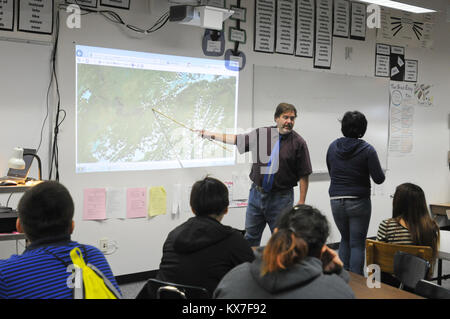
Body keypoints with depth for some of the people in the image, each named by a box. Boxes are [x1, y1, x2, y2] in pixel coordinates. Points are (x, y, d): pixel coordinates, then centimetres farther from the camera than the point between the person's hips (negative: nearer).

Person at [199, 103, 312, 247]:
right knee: (250, 237, 10)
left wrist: (301, 202, -10)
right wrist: (212, 135, 21)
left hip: (281, 198, -3)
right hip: (256, 193, 4)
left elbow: (304, 175, -7)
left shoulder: (298, 142, -7)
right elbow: (238, 140, 17)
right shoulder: (261, 134, 4)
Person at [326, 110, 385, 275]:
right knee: (357, 243, 5)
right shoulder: (367, 150, -11)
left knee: (345, 239, 20)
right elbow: (379, 178, -10)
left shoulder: (333, 147, 1)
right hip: (359, 202, -4)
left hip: (336, 201, 4)